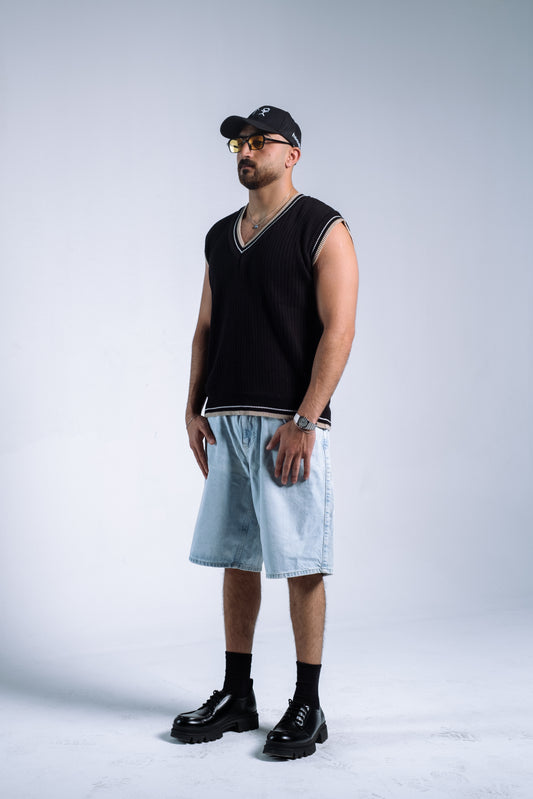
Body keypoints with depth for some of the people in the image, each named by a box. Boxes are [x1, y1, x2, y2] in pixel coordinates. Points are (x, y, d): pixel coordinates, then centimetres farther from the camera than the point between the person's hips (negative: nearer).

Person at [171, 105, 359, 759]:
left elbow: (338, 330, -11)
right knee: (235, 558, 10)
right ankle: (235, 697, 21)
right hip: (226, 420, 7)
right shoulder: (220, 236, 17)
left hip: (289, 423, -6)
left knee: (299, 563, -2)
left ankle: (307, 706, 9)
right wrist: (194, 409, 8)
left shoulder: (322, 229, -3)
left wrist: (304, 421, -18)